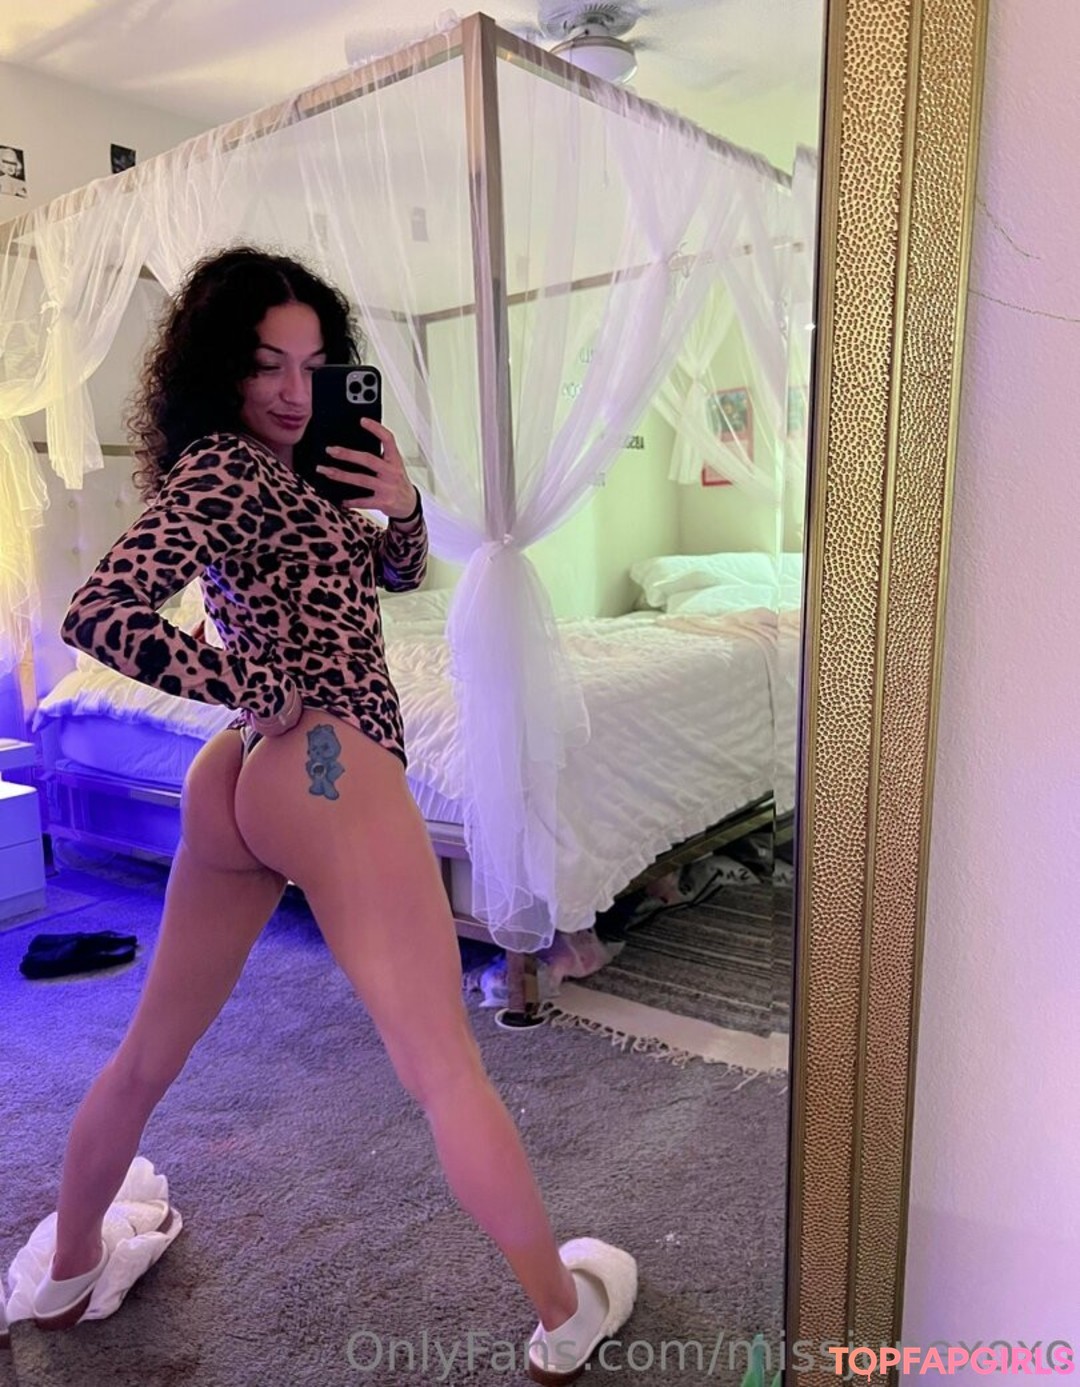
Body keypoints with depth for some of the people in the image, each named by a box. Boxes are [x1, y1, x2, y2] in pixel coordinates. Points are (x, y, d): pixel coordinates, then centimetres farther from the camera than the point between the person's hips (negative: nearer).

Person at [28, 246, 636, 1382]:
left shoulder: (283, 463, 20)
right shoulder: (221, 468, -8)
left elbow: (397, 574, 23)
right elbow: (98, 614, -21)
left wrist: (398, 506, 3)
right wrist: (262, 692, -15)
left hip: (231, 777, 10)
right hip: (326, 767, -10)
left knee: (153, 1044, 22)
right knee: (444, 1066, 0)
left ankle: (67, 1271, 42)